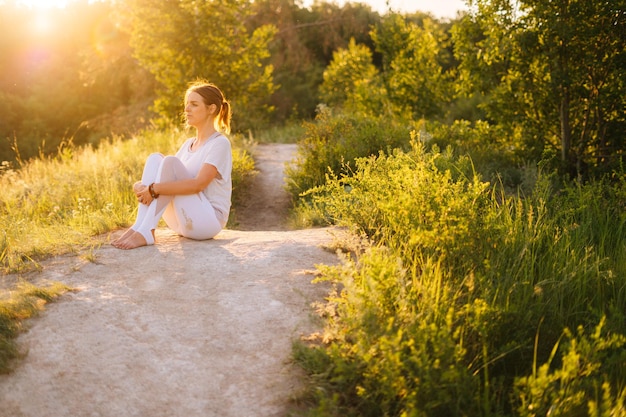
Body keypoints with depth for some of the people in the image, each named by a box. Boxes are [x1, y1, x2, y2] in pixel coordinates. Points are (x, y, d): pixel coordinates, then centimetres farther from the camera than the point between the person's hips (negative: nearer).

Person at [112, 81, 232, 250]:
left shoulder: (220, 143, -10)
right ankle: (139, 226, -24)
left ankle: (145, 232, -29)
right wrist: (141, 186, -11)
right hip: (184, 220, 7)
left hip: (209, 220, -7)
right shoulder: (188, 144, 15)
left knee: (170, 161, -24)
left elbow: (198, 184, -25)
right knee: (155, 158, -10)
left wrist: (154, 189, -28)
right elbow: (169, 178, 10)